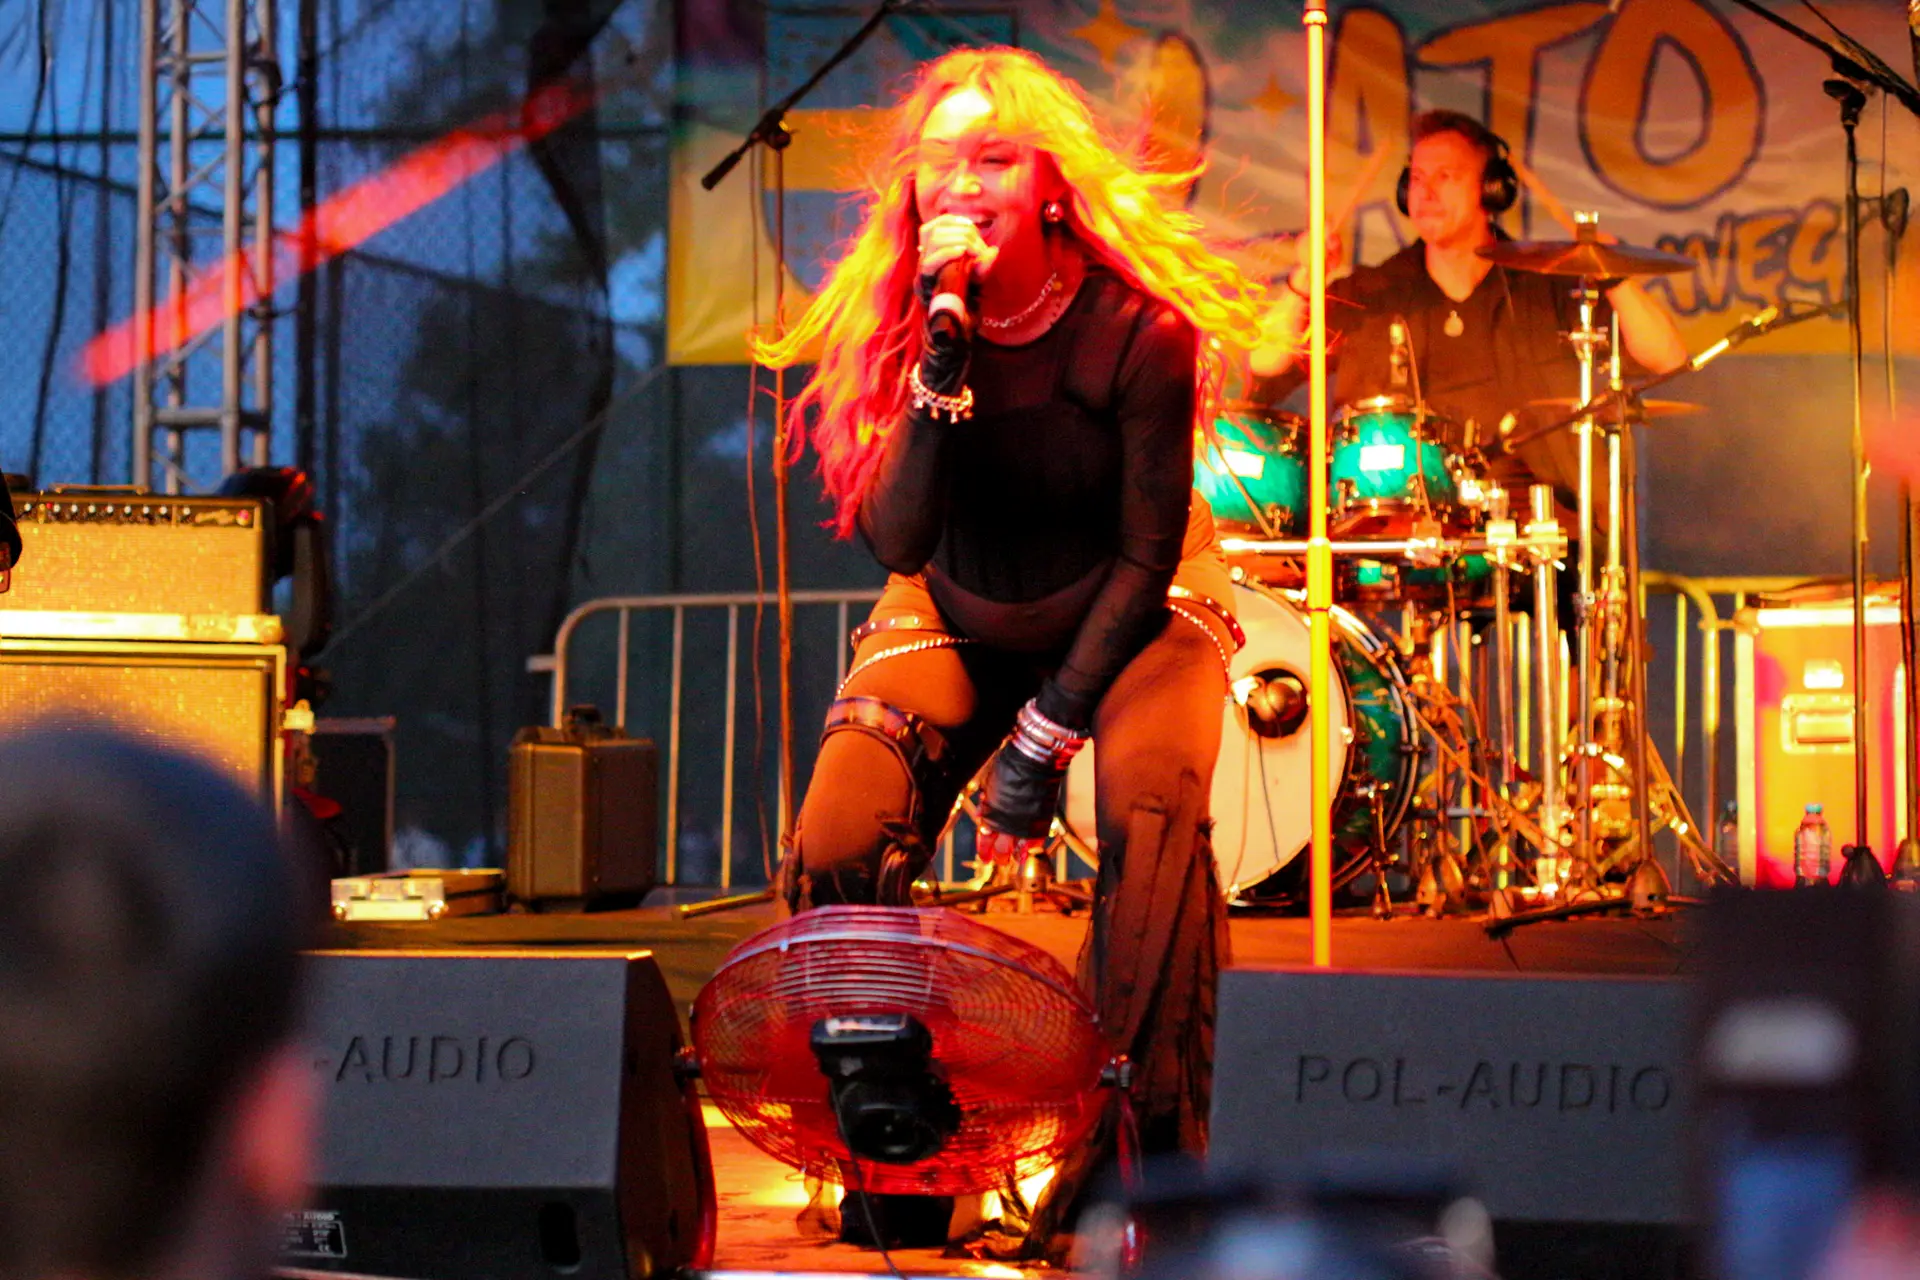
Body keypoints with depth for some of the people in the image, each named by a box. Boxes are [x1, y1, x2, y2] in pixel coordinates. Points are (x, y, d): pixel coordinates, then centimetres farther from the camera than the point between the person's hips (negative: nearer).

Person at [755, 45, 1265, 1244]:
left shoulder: (1136, 332, -22)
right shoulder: (897, 328, -14)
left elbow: (1146, 556, -16)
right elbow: (898, 539, -24)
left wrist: (1047, 737, -20)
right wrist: (946, 361, -36)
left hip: (1126, 613, -3)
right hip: (961, 617, 3)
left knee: (1151, 817, -32)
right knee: (837, 847, -19)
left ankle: (1153, 1152, -23)